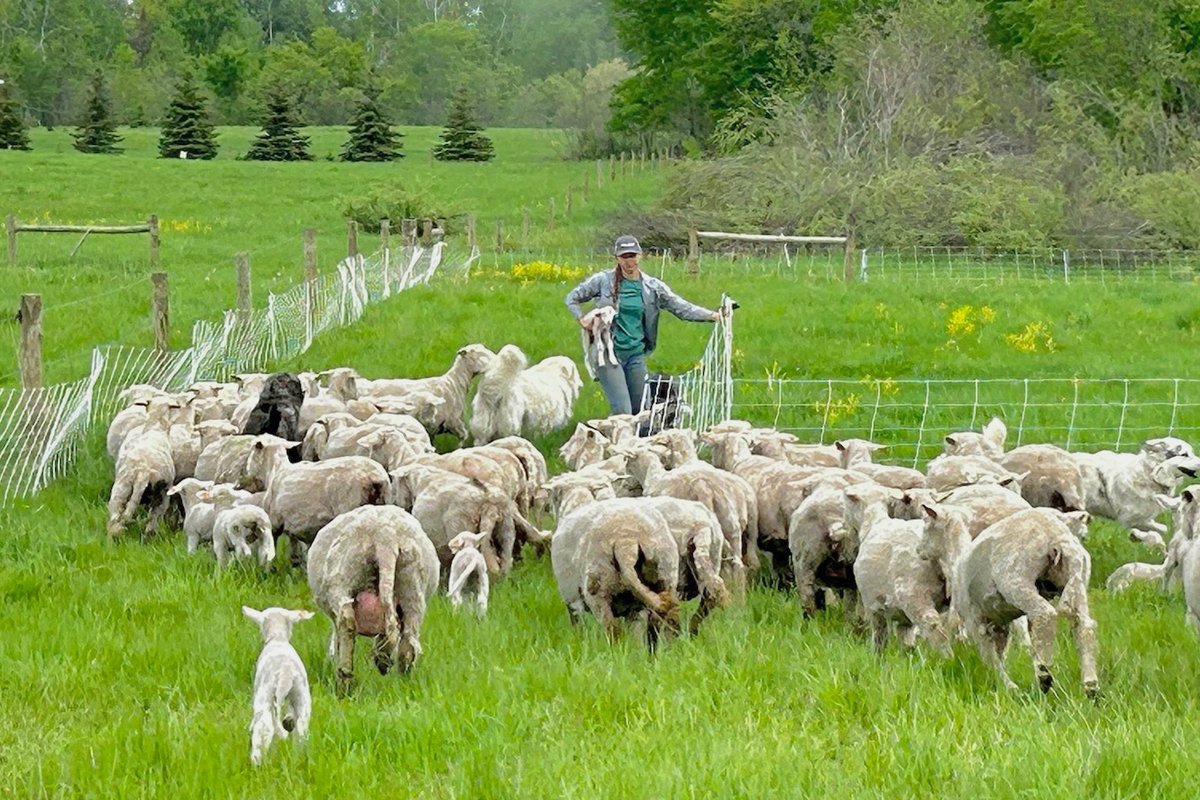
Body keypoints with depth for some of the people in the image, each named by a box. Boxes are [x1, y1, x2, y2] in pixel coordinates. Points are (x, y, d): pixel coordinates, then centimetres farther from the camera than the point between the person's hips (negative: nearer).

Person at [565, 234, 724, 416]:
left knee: (639, 410, 8)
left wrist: (713, 315, -9)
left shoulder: (652, 287, 6)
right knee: (622, 411, -15)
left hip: (636, 355, 4)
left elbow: (683, 308, 3)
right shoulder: (604, 281, 0)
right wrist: (582, 320, -3)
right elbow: (572, 298, 11)